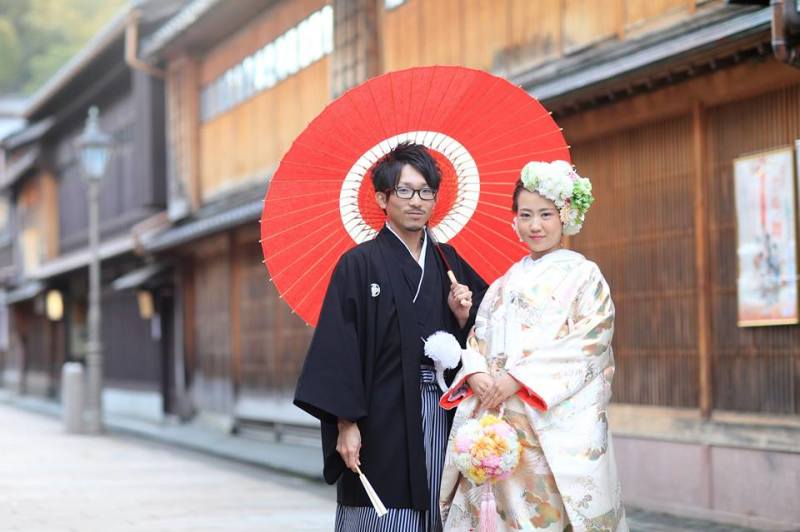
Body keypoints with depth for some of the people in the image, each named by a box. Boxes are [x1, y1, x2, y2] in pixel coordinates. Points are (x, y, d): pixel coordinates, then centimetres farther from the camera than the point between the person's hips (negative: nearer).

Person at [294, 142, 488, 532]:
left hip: (443, 417, 5)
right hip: (382, 420, -5)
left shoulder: (450, 263, 11)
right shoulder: (359, 265, -4)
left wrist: (463, 317, -4)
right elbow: (339, 348, -9)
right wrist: (346, 424, -15)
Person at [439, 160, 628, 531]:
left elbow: (588, 346, -9)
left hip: (554, 426, -5)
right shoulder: (505, 283, 18)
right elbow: (477, 337, 15)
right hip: (494, 421, 5)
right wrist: (476, 373, -8)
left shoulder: (583, 275, 1)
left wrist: (518, 378, -15)